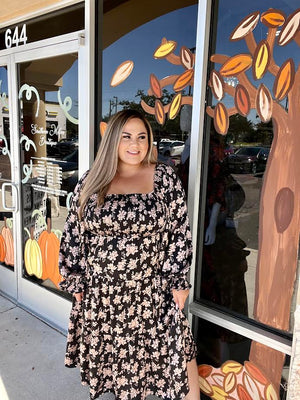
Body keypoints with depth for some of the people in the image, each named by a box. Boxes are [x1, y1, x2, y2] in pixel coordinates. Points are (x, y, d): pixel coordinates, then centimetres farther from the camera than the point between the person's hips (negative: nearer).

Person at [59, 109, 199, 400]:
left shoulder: (165, 178, -4)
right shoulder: (91, 182, -1)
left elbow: (180, 233, -3)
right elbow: (73, 235, 4)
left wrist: (179, 280, -4)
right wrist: (75, 281, 4)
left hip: (153, 291, -1)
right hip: (101, 293, 2)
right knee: (114, 354, 19)